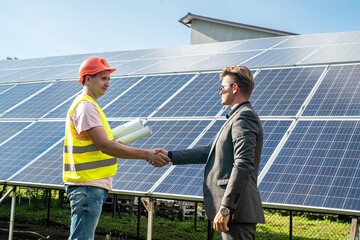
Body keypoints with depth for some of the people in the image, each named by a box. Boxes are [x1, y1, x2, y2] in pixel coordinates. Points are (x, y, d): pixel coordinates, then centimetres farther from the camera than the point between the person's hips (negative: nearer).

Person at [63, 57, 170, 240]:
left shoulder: (90, 106, 19)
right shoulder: (85, 106, -14)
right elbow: (105, 146, -23)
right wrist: (146, 154, -25)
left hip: (94, 185, 11)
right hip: (87, 185, -11)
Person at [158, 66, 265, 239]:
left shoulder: (244, 117, -13)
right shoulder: (238, 117, 20)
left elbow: (244, 165, -23)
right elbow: (211, 153, 23)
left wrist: (225, 208, -25)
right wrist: (170, 156, 21)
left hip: (237, 211, -10)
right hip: (234, 211, 10)